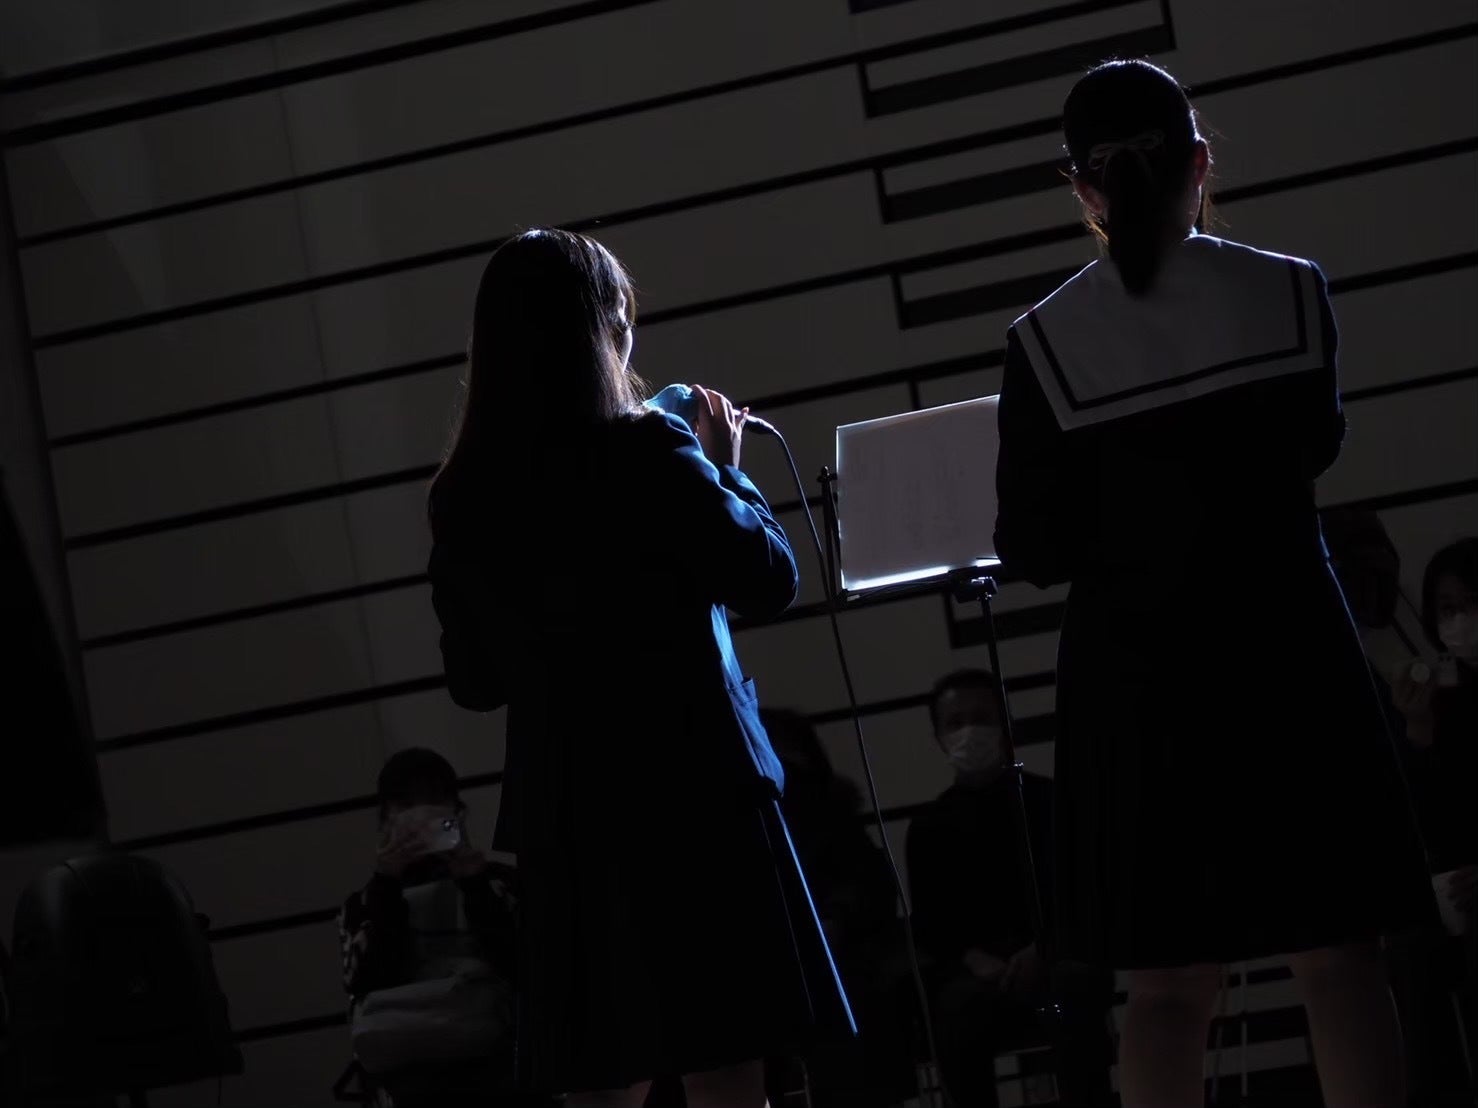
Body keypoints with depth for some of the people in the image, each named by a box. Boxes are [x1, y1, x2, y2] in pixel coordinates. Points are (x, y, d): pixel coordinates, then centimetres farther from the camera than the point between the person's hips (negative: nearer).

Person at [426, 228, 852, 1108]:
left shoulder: (464, 500, 6)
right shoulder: (646, 452, -9)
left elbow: (475, 684, 13)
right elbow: (770, 580, -3)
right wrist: (726, 468, 11)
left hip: (567, 817, 5)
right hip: (692, 792, -5)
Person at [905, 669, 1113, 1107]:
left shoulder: (1047, 801, 8)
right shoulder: (930, 826, 12)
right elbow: (929, 923, 6)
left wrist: (1040, 951, -17)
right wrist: (975, 959, -15)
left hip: (1055, 954, -1)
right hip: (978, 967, 1)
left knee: (1074, 990, -36)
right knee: (957, 1011, -34)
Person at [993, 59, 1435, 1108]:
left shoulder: (1045, 343, -8)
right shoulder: (1290, 293, -4)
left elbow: (1034, 550, -4)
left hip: (1138, 672, 0)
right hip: (1285, 652, 1)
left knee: (1168, 983, 4)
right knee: (1340, 952, 6)